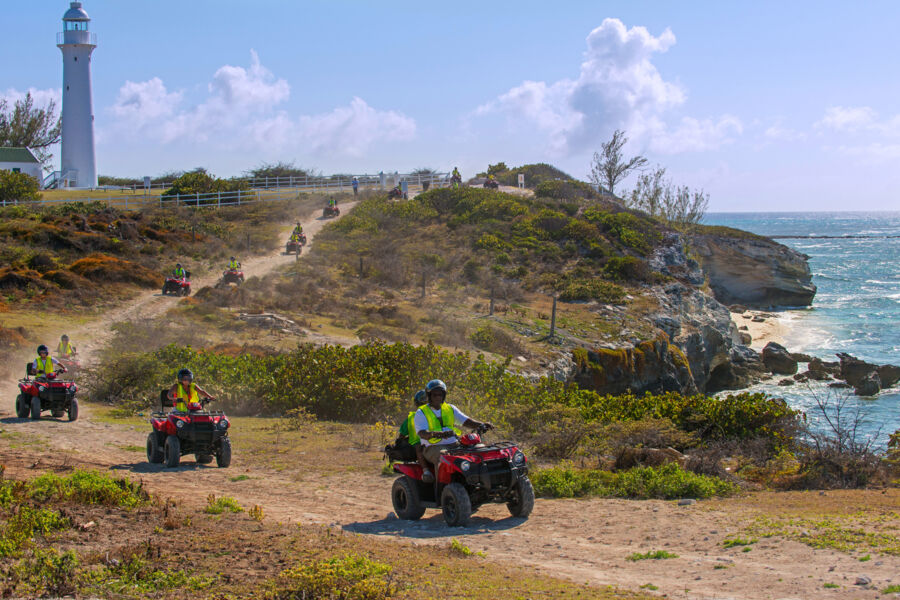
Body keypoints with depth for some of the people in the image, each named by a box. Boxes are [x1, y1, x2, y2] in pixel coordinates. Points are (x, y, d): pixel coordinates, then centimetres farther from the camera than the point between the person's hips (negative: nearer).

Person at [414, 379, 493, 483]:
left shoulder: (450, 409, 19)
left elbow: (466, 421, 9)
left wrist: (482, 425, -12)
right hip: (433, 447, -5)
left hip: (454, 445, 5)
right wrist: (439, 434, -34)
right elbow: (422, 433, -13)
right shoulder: (421, 413, 4)